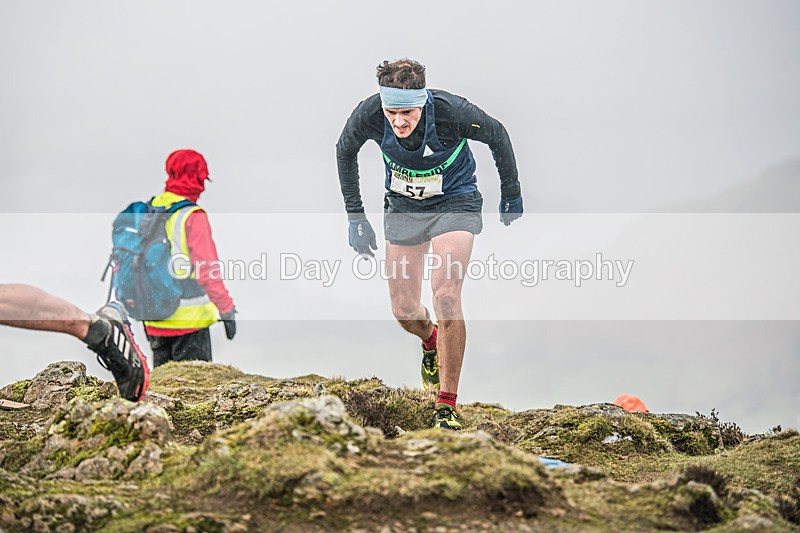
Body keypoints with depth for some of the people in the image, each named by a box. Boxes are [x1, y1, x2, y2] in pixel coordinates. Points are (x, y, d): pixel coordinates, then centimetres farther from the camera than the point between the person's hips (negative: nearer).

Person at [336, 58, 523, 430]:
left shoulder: (452, 111, -30)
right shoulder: (369, 114, -24)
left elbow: (497, 137, -9)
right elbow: (345, 151, -1)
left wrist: (511, 197, 2)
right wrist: (354, 215, -1)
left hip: (455, 203, -3)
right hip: (403, 207, 3)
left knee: (446, 296, -21)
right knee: (404, 310, 2)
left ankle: (447, 406, -12)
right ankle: (432, 343, 40)